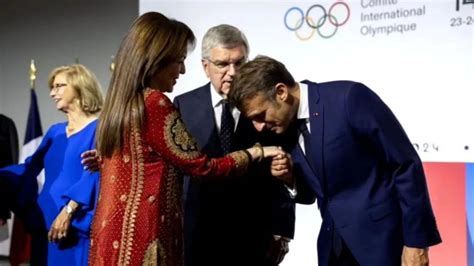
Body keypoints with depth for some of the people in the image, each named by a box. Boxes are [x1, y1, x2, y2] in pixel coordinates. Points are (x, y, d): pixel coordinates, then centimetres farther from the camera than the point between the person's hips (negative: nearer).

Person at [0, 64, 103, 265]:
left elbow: (94, 174, -15)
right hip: (46, 222, 7)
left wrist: (69, 210, -22)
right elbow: (30, 167, 16)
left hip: (77, 225, -6)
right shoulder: (55, 131, 18)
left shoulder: (99, 128, -4)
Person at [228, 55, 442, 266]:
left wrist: (415, 241, -14)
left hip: (381, 240, -6)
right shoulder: (284, 131, 3)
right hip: (334, 246, 6)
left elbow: (406, 165, -14)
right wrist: (290, 180, -9)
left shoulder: (350, 98, -17)